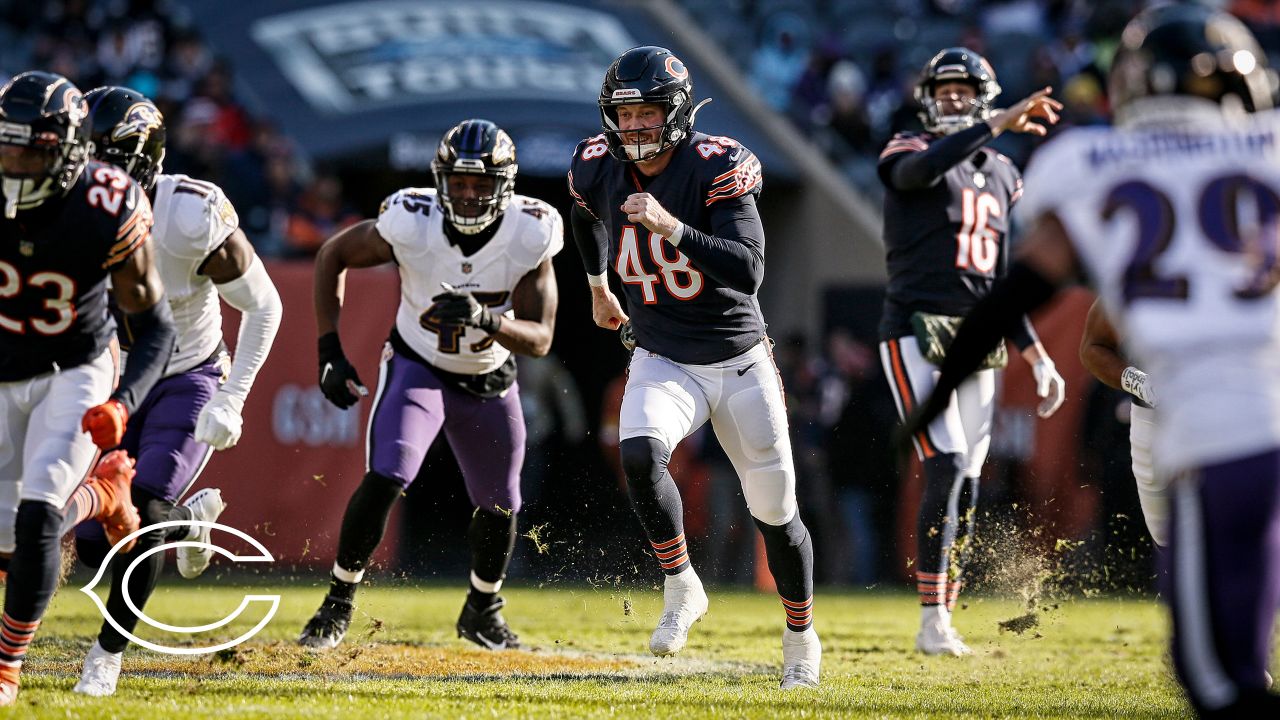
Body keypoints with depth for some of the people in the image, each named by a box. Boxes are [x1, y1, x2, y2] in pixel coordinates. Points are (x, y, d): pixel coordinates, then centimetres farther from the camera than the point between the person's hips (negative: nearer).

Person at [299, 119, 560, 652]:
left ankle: (483, 611, 38)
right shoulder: (412, 224, -27)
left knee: (499, 507, 12)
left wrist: (484, 319, -42)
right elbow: (332, 256, -9)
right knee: (385, 479, -22)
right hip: (417, 367, -2)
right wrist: (330, 350, -14)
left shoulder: (530, 235, -24)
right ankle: (339, 602, -6)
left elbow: (540, 339, -22)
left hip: (490, 381, 2)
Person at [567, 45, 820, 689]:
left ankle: (801, 638, 29)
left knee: (775, 512, 6)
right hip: (663, 363, 2)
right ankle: (681, 589, -10)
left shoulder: (716, 169, -21)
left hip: (741, 363, -2)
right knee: (639, 454, -30)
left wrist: (672, 227, -41)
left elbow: (749, 271, -32)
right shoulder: (600, 171, -7)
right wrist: (598, 287, 29)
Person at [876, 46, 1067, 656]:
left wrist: (1038, 358, 16)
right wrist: (997, 127, -37)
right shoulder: (911, 154, -1)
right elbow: (919, 169, -29)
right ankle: (933, 621, -15)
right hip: (916, 334, -6)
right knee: (948, 468, -18)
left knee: (966, 490, 4)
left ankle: (942, 624, 10)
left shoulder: (1003, 177, 17)